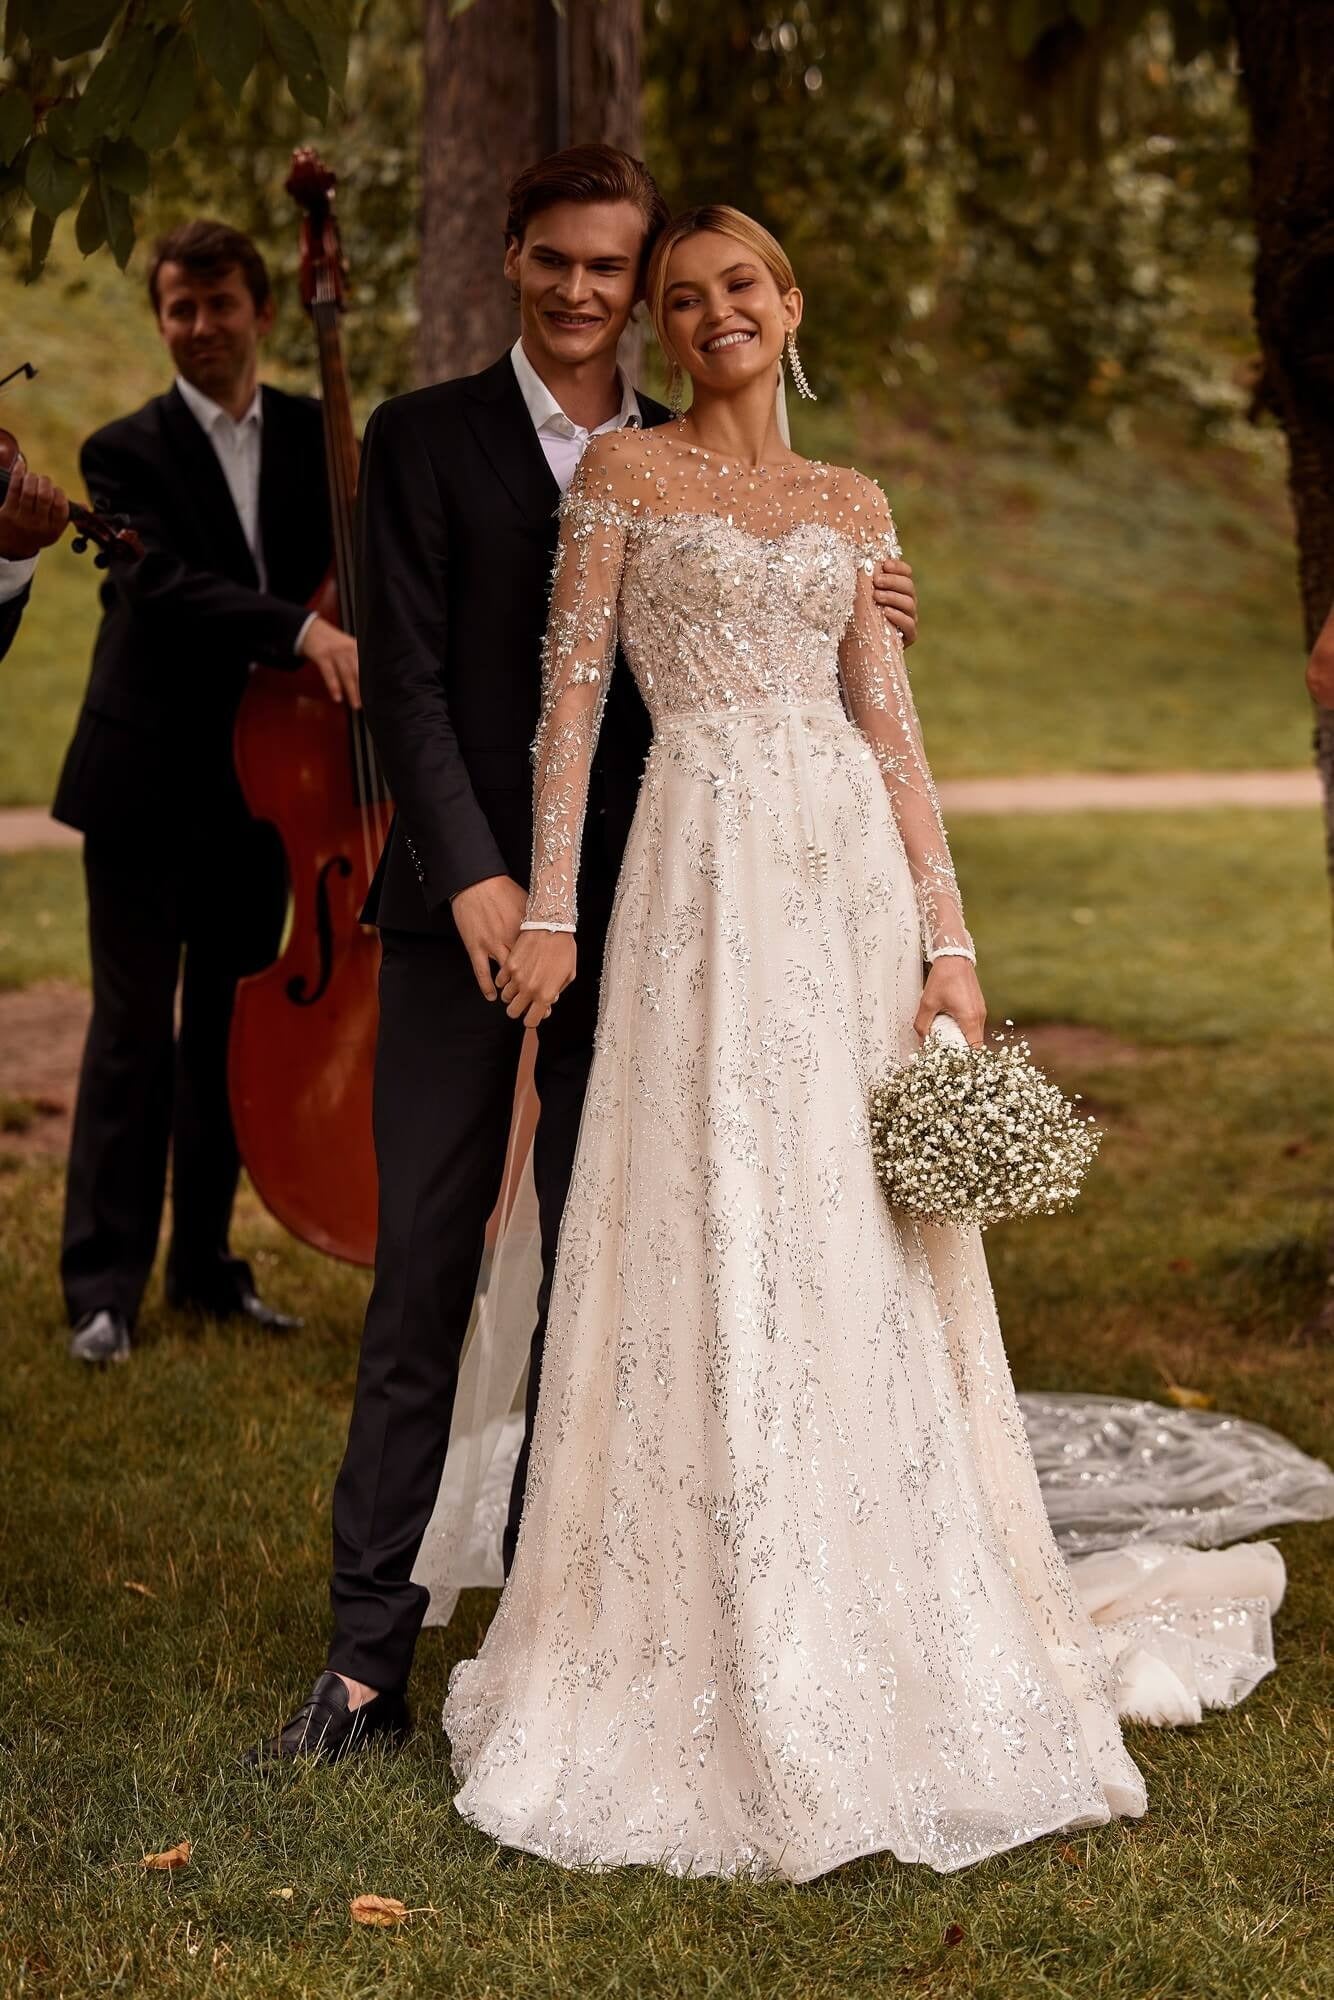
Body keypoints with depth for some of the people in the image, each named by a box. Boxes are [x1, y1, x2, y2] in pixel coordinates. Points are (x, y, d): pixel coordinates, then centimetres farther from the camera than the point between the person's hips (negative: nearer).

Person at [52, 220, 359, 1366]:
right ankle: (104, 1285, 4)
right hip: (147, 785, -4)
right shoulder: (129, 453, -6)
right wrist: (299, 628, -36)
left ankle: (207, 1266, 22)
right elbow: (167, 582, -22)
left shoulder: (315, 436, 8)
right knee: (134, 1031, -2)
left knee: (231, 1032, 11)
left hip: (262, 782, 4)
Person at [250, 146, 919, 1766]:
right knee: (421, 1283, -1)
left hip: (633, 917, 3)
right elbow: (405, 674, -4)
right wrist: (471, 872, -15)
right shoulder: (424, 440, 3)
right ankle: (368, 1654, 6)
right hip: (464, 910, -2)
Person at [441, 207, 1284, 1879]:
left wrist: (945, 936, 2)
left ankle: (875, 1653, 17)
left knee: (863, 1263, 5)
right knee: (711, 1252, -4)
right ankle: (717, 1674, 7)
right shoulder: (622, 473, 6)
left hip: (852, 873, 4)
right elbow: (570, 694, 0)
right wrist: (548, 906, -7)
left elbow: (891, 732, 11)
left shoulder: (853, 508, 16)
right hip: (709, 871, -3)